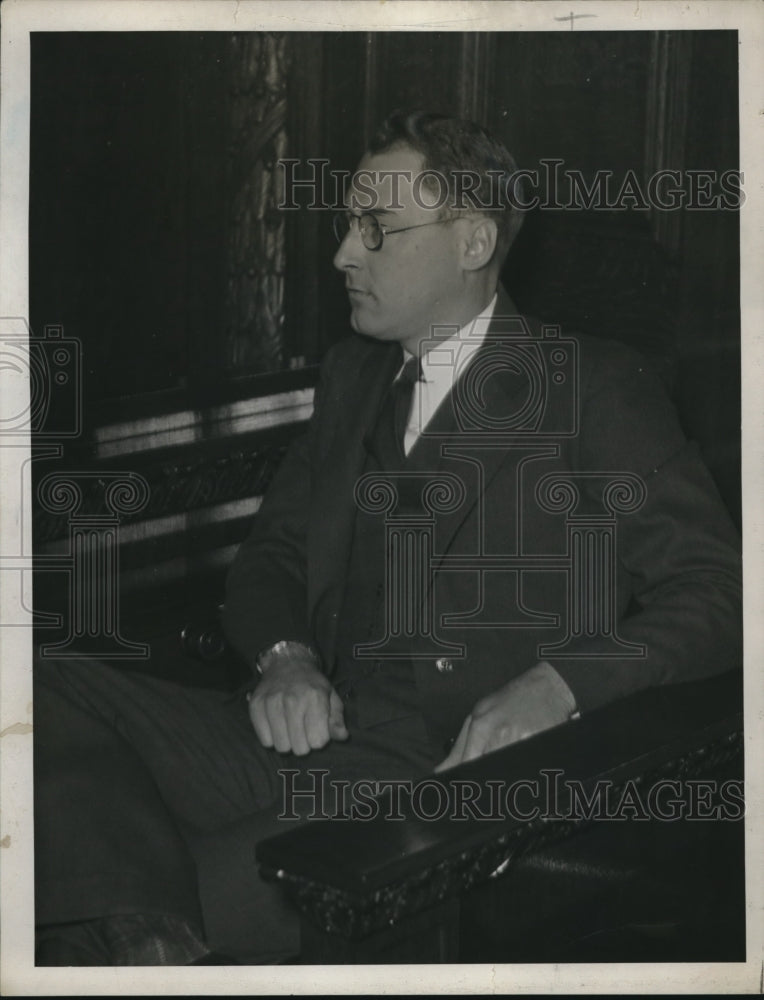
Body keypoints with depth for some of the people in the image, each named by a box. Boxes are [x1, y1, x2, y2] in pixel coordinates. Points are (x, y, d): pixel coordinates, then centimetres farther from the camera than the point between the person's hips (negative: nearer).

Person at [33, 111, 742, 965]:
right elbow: (270, 555, 22)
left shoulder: (595, 388, 3)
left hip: (475, 771, -6)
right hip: (326, 741, 6)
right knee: (48, 698, -17)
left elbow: (714, 594, -3)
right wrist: (284, 657, -1)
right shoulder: (353, 376, 22)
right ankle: (156, 950, -28)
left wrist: (556, 685, -19)